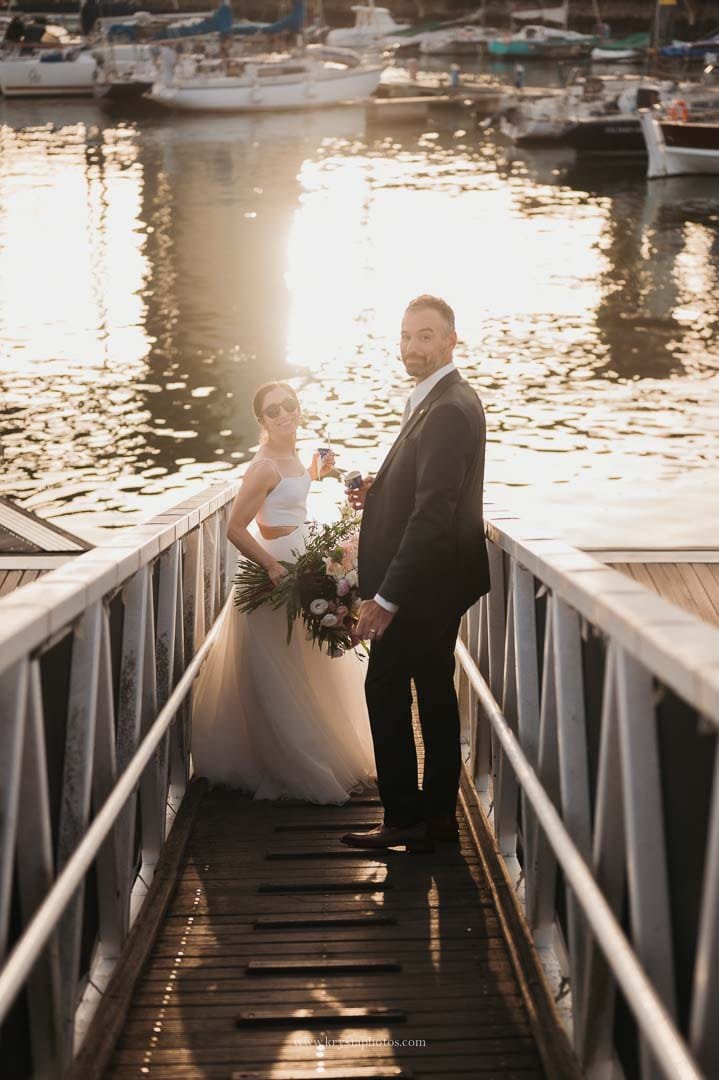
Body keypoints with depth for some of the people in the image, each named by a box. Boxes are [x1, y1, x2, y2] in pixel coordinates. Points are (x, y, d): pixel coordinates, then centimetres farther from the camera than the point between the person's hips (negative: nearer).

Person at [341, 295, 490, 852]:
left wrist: (387, 596, -24)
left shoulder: (450, 409, -19)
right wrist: (379, 492, 2)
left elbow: (434, 510, -25)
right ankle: (437, 813, 24)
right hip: (433, 582, 10)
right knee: (434, 689, 14)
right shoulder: (440, 400, 13)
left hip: (424, 582, -10)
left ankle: (405, 817, 5)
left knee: (386, 690, -4)